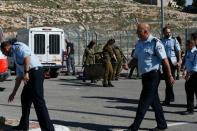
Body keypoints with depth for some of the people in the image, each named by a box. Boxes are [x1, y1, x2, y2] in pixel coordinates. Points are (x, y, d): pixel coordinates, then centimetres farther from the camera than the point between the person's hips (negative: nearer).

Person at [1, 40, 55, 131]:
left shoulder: (17, 47, 3)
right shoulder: (15, 55, 30)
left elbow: (27, 56, -18)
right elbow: (19, 77, 32)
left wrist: (26, 72, -24)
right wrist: (14, 92, 35)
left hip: (35, 71, -10)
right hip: (30, 76, 10)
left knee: (38, 101, -13)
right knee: (25, 98, 21)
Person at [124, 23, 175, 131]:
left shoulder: (155, 43, -14)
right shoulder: (139, 43, 9)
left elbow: (164, 60, -13)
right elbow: (136, 58, 19)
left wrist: (170, 76, -12)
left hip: (153, 75, -8)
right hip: (145, 75, 8)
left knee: (144, 102, -6)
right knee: (154, 101, 15)